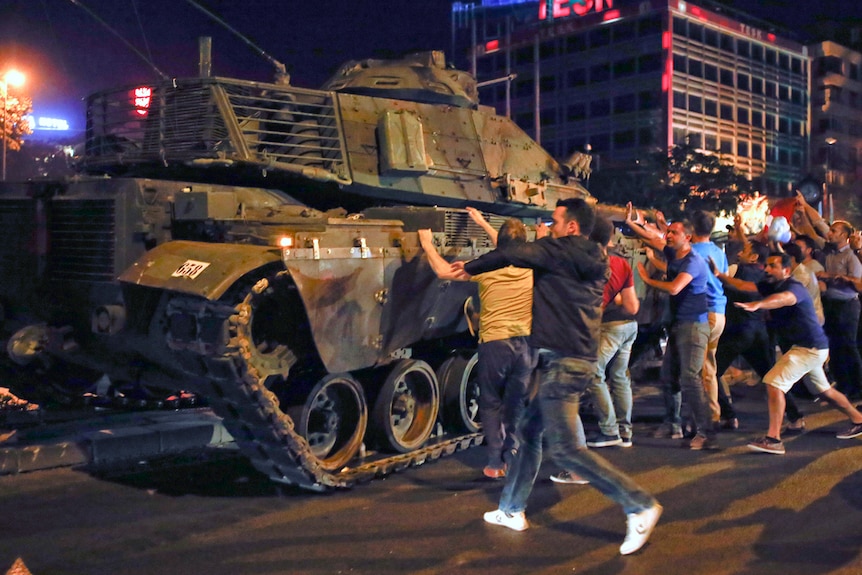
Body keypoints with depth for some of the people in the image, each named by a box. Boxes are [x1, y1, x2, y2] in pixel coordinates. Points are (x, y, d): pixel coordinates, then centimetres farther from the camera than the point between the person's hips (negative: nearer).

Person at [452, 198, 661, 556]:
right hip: (576, 360, 10)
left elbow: (511, 255, -5)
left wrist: (470, 268, 8)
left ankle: (639, 505, -5)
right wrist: (544, 241, 27)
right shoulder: (590, 261, 15)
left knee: (566, 449, -9)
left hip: (563, 362, -10)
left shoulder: (562, 250, -9)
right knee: (528, 430, 17)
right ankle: (512, 510, 26)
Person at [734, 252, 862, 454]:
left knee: (773, 382, -20)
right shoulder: (771, 286, 5)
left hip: (810, 348, -10)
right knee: (823, 390, 26)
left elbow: (784, 298, -45)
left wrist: (757, 305, -63)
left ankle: (773, 439, -20)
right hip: (811, 347, 10)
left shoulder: (795, 288, -22)